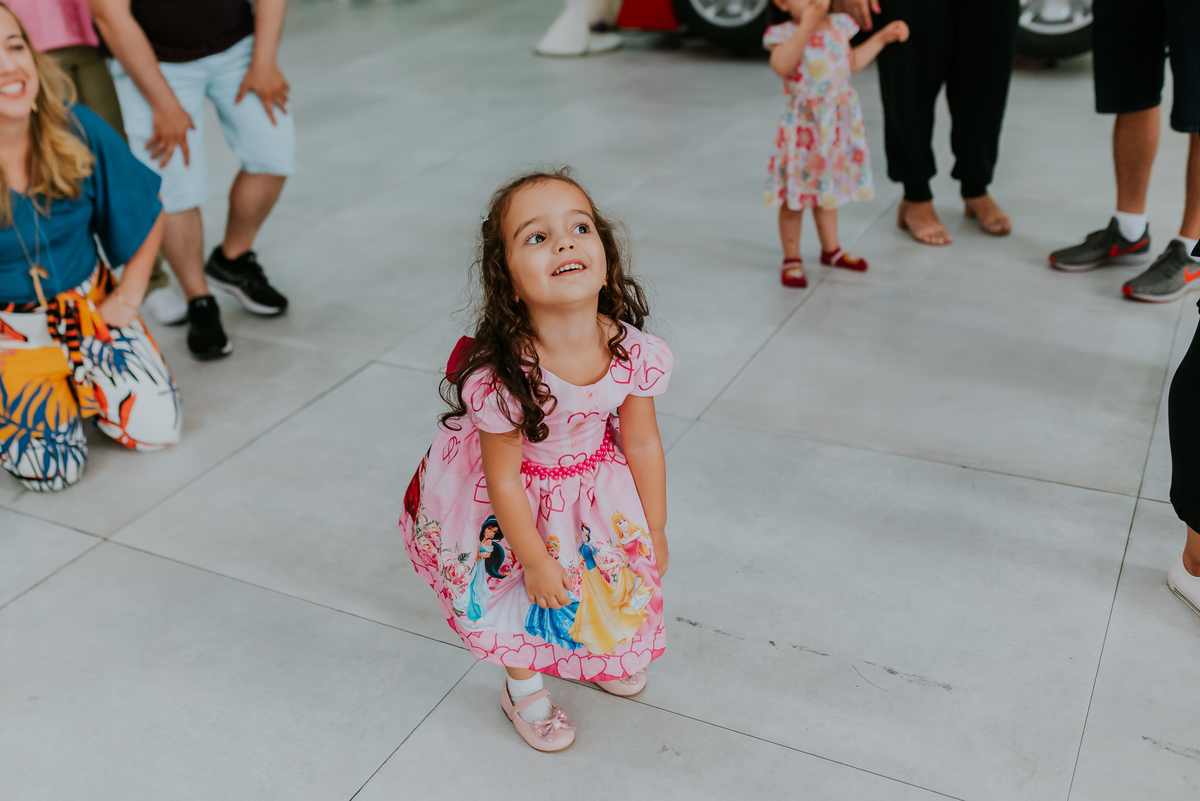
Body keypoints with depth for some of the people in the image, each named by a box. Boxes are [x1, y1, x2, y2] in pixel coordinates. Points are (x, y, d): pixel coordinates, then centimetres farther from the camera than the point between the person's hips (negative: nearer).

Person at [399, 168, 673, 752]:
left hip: (594, 479, 4)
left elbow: (643, 444, -11)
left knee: (612, 575, 19)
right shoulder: (501, 377, -39)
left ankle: (598, 651, 55)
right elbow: (504, 479, -24)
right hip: (516, 497, -4)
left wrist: (655, 534, 1)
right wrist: (537, 561, -13)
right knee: (514, 588, 13)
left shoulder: (632, 352, -27)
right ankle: (523, 686, 45)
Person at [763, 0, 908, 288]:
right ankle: (792, 259, 16)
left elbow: (852, 62, 21)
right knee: (795, 196, 3)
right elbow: (781, 66, -36)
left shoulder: (839, 26, 5)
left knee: (827, 189, 20)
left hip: (838, 123, 6)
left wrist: (882, 38, 16)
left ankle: (831, 249, 34)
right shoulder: (785, 34, -14)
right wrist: (807, 27, -41)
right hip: (803, 127, -6)